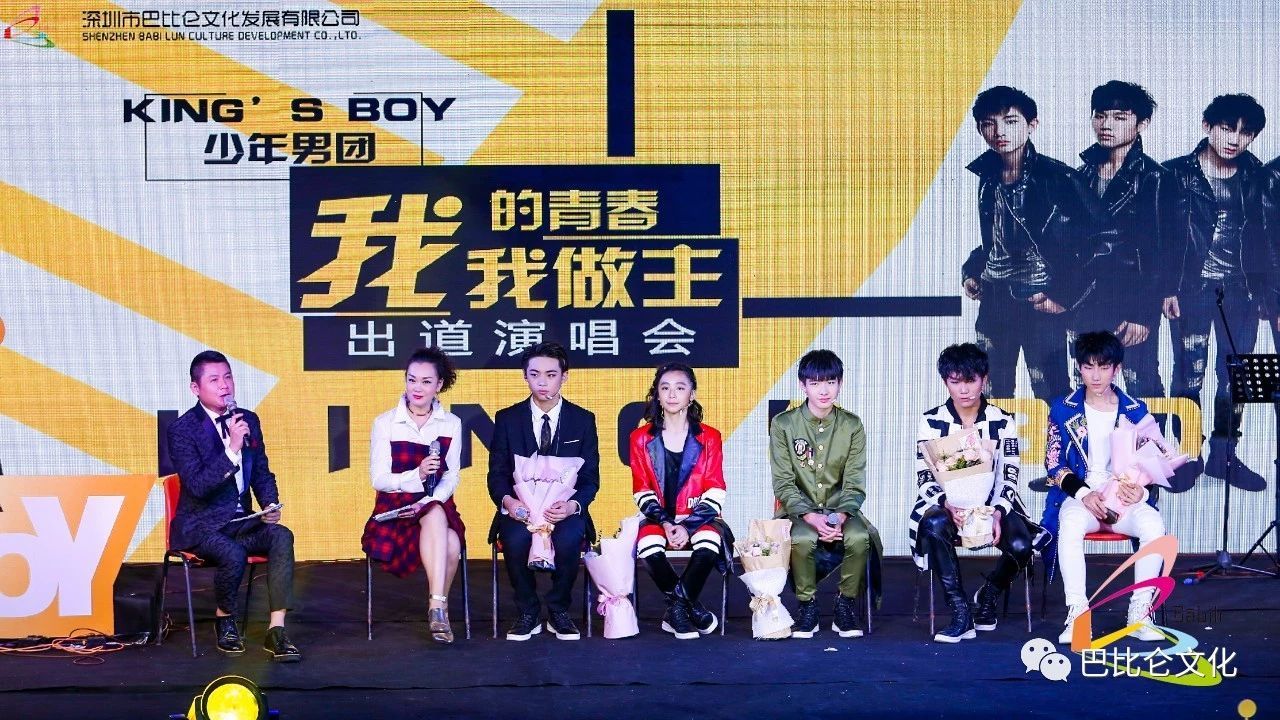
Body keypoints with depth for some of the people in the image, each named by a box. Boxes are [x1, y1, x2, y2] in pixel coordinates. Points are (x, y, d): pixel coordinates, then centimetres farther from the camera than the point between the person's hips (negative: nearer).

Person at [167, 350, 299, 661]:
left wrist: (270, 505, -3)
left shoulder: (249, 421, 8)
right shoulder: (182, 429, -10)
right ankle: (224, 623, -4)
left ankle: (276, 631, -26)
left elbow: (262, 474, 17)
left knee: (281, 536, -24)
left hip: (240, 520, 5)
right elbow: (197, 486, -21)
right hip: (200, 525, -5)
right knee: (234, 553, -34)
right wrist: (232, 448, -27)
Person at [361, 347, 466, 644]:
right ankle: (440, 609, -34)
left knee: (451, 543, -33)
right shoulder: (385, 423, 0)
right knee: (436, 518, -35)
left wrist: (430, 500, -19)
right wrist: (417, 476, -22)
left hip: (437, 505, 2)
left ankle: (437, 608, -19)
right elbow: (378, 479, -5)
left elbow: (451, 477, 2)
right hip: (395, 506, -2)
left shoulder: (451, 424, 7)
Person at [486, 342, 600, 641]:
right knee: (516, 540, -33)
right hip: (520, 509, 0)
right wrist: (507, 500, -20)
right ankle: (528, 613, -9)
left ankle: (558, 611, -8)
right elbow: (496, 474, 4)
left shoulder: (583, 420, 5)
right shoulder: (507, 419, 6)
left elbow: (590, 478, 3)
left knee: (568, 540, -34)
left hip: (565, 510, 0)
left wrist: (573, 505, -19)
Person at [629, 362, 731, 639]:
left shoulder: (709, 437, 5)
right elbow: (642, 491, 3)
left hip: (698, 517, 0)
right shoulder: (641, 438, 8)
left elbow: (714, 493, -2)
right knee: (649, 547, -34)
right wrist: (665, 523, -14)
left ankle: (676, 610, -16)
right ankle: (690, 606, -13)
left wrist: (688, 526, -17)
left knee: (709, 544, -35)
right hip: (658, 518, 0)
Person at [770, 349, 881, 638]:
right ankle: (807, 606, -12)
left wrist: (841, 516, -21)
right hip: (799, 509, -1)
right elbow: (784, 484, -5)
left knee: (859, 537, -32)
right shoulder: (783, 424, -2)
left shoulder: (852, 426, 2)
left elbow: (854, 484, -1)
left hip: (840, 509, 1)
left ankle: (846, 604, -10)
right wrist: (810, 517, -21)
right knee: (802, 539, -35)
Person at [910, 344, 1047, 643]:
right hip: (946, 503, -1)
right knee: (935, 524, -38)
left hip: (992, 504, 1)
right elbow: (925, 479, -4)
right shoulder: (932, 422, 2)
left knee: (1020, 545, -30)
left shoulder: (1003, 422, 4)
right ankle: (961, 614, -28)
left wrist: (998, 513, -22)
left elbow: (1008, 478, -1)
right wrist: (947, 505, -25)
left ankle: (987, 597, 5)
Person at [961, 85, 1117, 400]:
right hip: (995, 301, 6)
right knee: (991, 395, 11)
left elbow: (1103, 237, -14)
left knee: (1051, 397, -1)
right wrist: (972, 271, 10)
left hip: (1040, 304, -6)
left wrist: (1067, 294, -15)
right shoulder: (988, 176, 7)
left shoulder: (1057, 178, -12)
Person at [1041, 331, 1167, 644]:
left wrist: (1139, 490, -12)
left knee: (1153, 524, -32)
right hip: (1079, 496, -1)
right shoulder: (1064, 410, 6)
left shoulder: (1135, 410, 9)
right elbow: (1054, 465, 2)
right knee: (1071, 523, -38)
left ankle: (1140, 614, -23)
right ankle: (1076, 613, -34)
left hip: (1125, 498, 2)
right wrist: (1083, 493, -16)